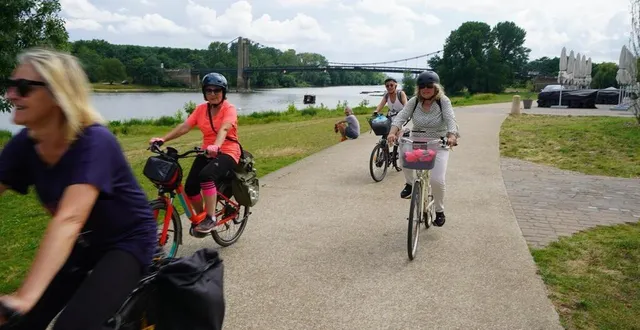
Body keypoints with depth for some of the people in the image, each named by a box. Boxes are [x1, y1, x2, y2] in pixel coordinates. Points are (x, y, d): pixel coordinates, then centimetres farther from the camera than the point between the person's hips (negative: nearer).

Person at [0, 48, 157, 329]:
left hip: (127, 242, -6)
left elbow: (68, 219, -41)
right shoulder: (24, 144, -7)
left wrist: (24, 297, -51)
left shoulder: (93, 141, -28)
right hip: (84, 243, 7)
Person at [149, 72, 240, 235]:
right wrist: (163, 139, -18)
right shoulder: (201, 109, 5)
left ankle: (211, 218, -22)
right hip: (207, 152, 6)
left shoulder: (229, 108, -11)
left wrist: (216, 146, -49)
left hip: (227, 152, -5)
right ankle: (200, 217, 18)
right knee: (190, 187, -9)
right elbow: (185, 126, -5)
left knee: (207, 175, -33)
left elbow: (224, 129, -30)